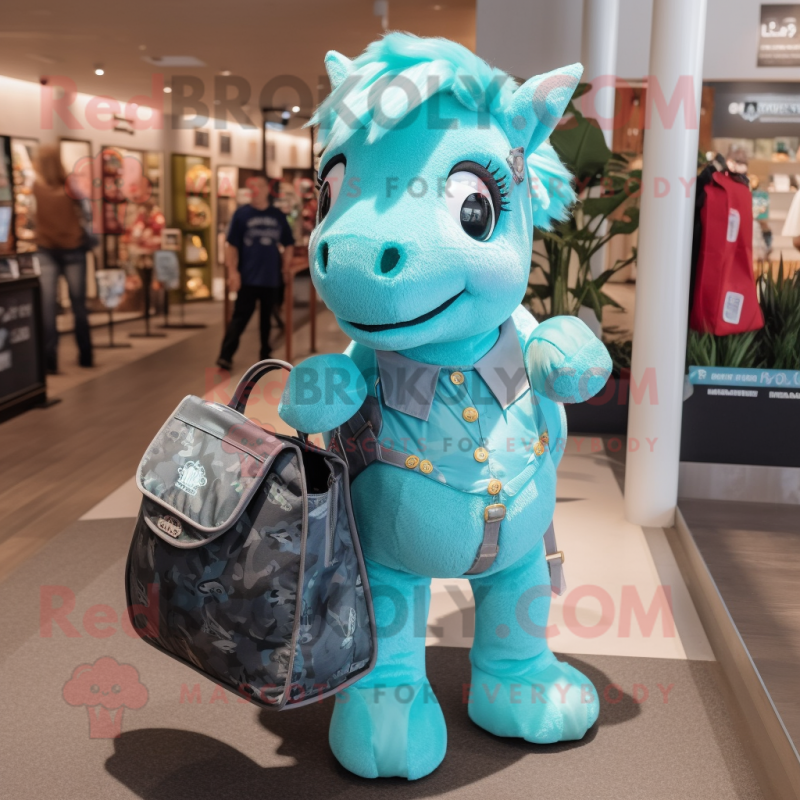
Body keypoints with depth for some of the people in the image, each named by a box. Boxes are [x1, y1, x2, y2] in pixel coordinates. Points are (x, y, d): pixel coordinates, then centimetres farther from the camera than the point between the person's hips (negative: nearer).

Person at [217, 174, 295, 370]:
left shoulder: (278, 216, 7)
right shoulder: (241, 214, -1)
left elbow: (288, 245, 14)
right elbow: (231, 245, -3)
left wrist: (285, 269, 4)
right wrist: (233, 271, -12)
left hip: (271, 278, 3)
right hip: (248, 277, -3)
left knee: (267, 317, 11)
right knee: (240, 316, -8)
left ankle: (265, 355, 23)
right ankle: (225, 355, -8)